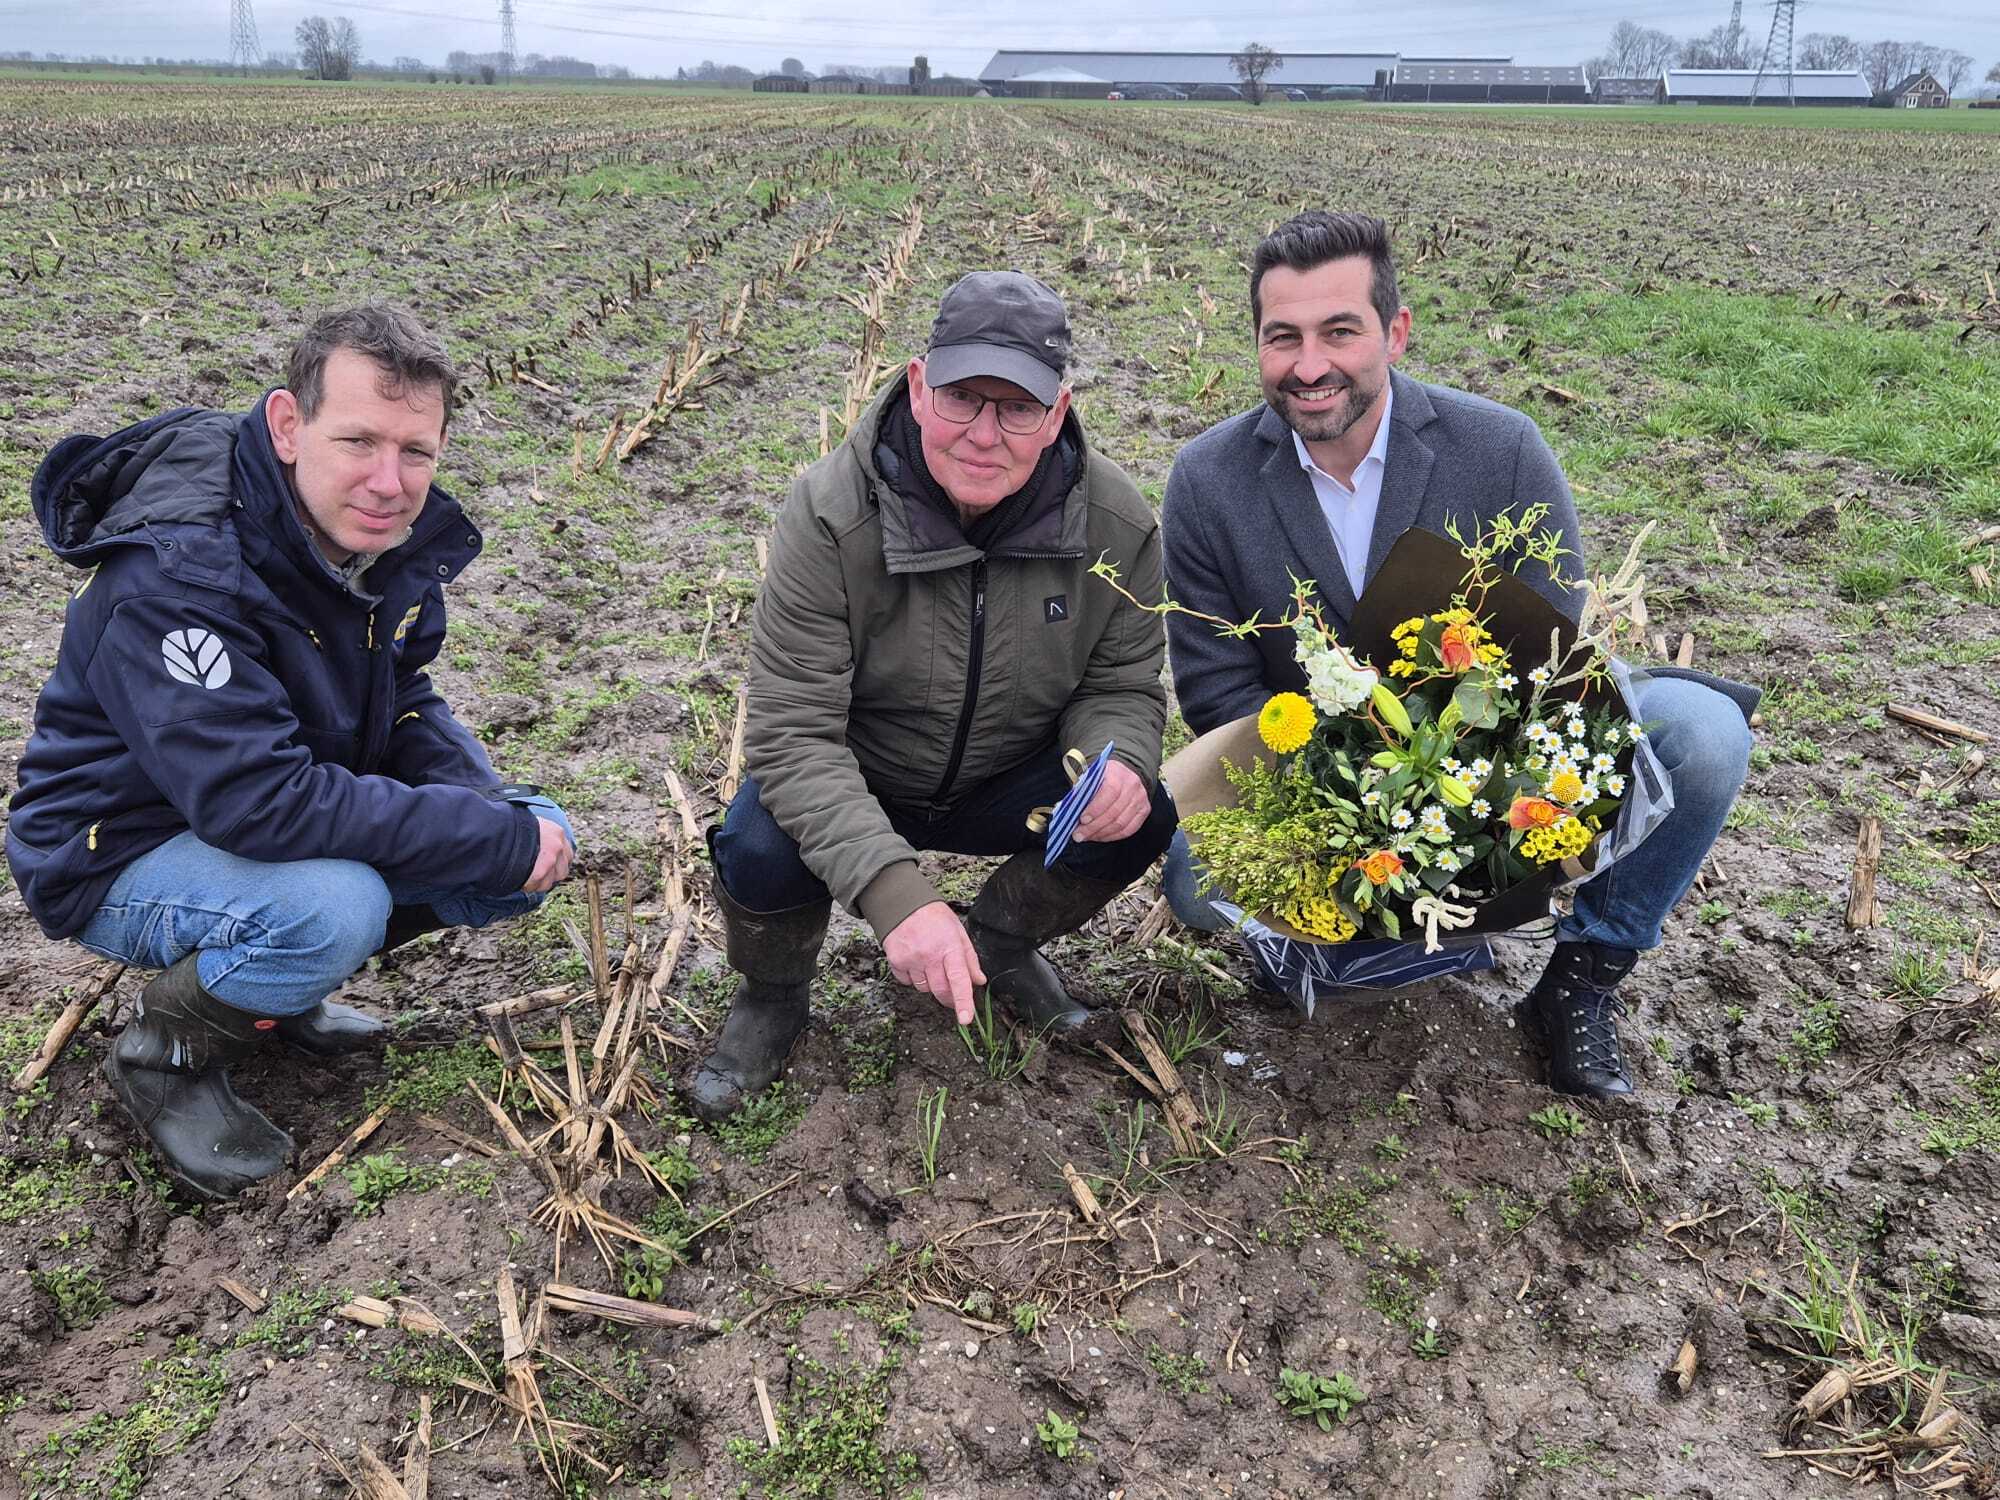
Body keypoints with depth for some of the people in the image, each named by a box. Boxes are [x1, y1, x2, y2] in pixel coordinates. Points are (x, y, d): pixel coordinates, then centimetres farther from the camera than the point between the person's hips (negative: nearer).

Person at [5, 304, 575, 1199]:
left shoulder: (386, 538, -7)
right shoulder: (177, 573, -32)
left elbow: (404, 711, 3)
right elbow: (258, 800, -38)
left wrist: (511, 820, -16)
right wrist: (495, 840, -34)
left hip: (305, 821, 8)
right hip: (123, 854, -7)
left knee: (539, 833, -5)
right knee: (334, 906, -37)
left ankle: (275, 986, 12)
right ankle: (166, 1049, -3)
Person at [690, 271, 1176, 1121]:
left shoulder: (1117, 524, -17)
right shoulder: (832, 514, -27)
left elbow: (1122, 686, -4)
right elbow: (793, 734, -31)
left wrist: (1119, 761, -31)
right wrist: (895, 892, -45)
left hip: (1009, 781, 3)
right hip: (847, 783, -2)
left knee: (1142, 819, -22)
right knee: (760, 854, -32)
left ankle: (998, 941, 11)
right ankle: (772, 997, 6)